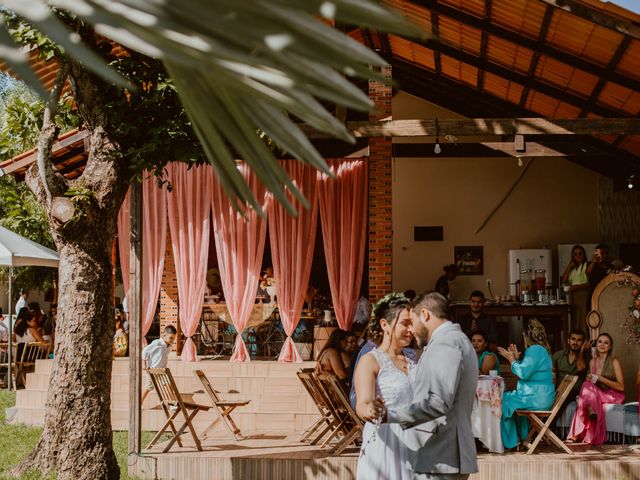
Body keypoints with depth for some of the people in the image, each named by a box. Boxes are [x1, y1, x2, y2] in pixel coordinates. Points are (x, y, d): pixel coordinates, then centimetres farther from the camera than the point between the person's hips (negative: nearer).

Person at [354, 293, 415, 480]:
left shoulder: (411, 363, 16)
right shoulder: (370, 361, -5)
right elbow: (363, 404, -19)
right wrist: (369, 412, -39)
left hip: (411, 446, 6)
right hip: (383, 445, -6)